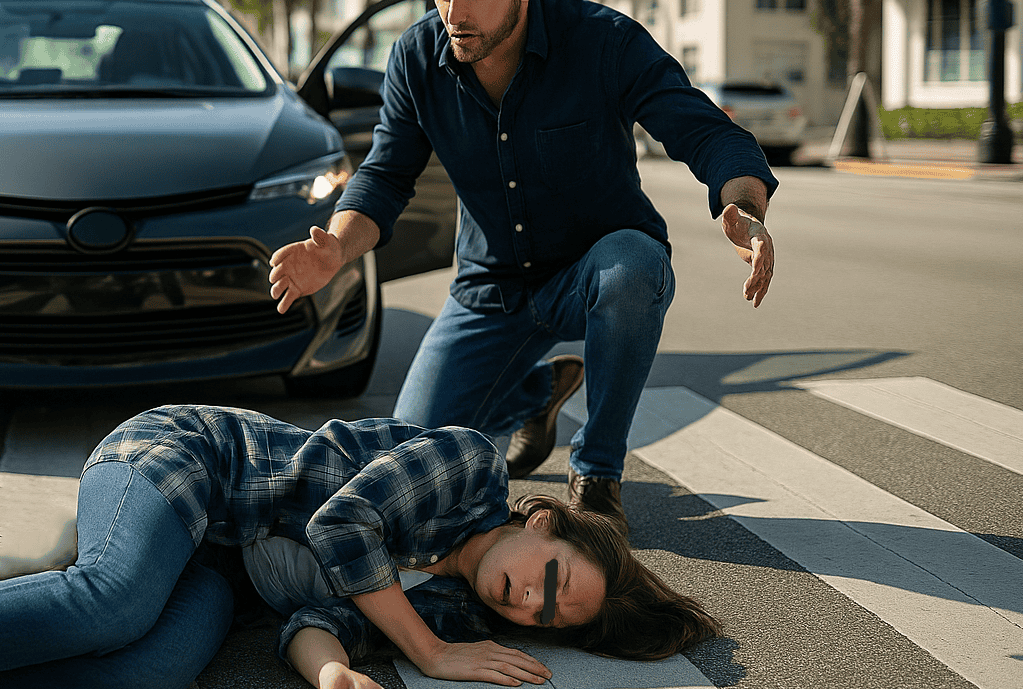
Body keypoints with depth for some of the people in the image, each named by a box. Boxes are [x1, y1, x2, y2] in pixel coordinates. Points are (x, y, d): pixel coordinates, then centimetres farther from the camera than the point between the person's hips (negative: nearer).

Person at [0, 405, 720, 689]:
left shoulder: (452, 606, 0)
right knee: (115, 607, -37)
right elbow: (339, 524, -23)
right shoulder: (473, 462, -14)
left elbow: (321, 621, -14)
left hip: (207, 567, 4)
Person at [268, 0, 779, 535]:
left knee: (629, 266, -41)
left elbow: (711, 136, -26)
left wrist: (745, 211, -49)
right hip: (492, 288, 3)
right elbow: (385, 176, -4)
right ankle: (539, 388, 29)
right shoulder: (417, 56, -10)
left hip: (595, 274, -3)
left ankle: (597, 471, -17)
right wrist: (335, 248, -26)